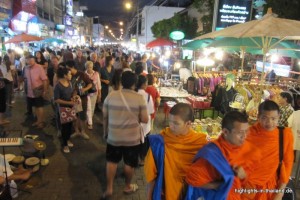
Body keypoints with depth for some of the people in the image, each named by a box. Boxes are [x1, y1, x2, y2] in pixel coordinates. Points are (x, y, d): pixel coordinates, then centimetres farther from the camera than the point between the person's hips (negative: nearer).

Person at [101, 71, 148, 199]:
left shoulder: (111, 96, -8)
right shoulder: (139, 98, -15)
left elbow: (105, 117, 1)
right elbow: (145, 120, -11)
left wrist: (105, 132, 15)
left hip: (113, 137, 2)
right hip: (132, 138, -2)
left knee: (111, 161, 21)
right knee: (129, 163, 17)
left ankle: (109, 189, 29)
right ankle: (128, 187, 37)